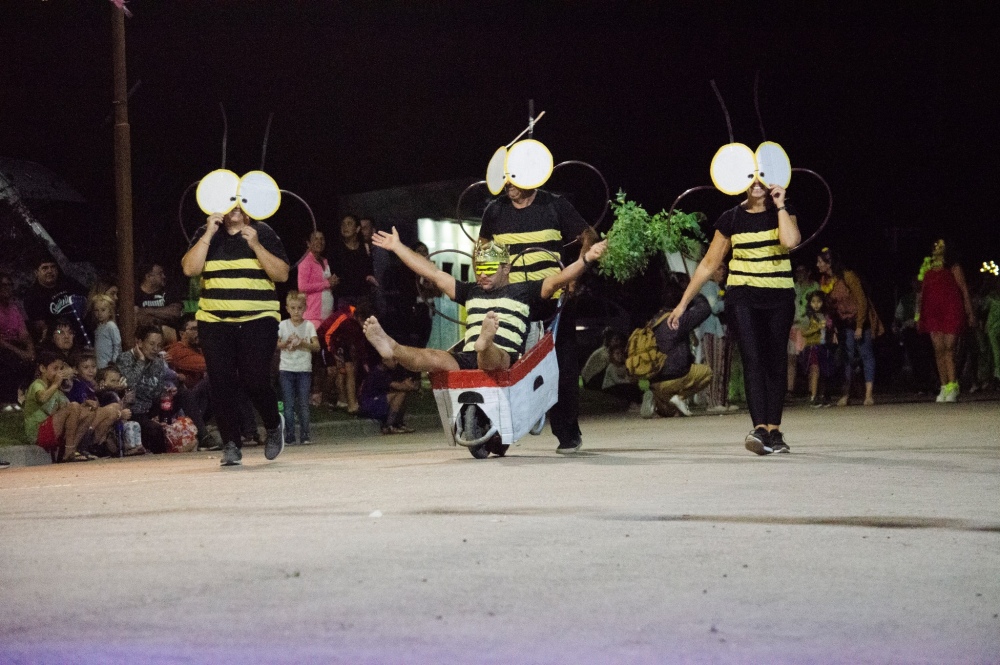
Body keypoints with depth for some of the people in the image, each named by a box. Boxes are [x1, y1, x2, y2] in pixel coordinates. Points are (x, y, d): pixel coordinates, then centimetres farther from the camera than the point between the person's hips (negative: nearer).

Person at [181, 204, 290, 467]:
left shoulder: (263, 233, 6)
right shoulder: (205, 235, 10)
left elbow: (282, 274, -2)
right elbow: (190, 268, -4)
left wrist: (256, 246, -12)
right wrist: (209, 234, -9)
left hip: (258, 320, -2)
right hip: (215, 322, 2)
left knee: (255, 381, -11)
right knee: (222, 384, -4)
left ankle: (274, 426, 17)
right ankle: (231, 445, 5)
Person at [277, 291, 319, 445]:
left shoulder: (309, 325, 3)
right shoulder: (283, 325, 5)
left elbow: (316, 346, -5)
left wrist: (302, 343, -19)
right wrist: (287, 343, -16)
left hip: (304, 369, 0)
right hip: (286, 369, 0)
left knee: (303, 404, -2)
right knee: (288, 405, -1)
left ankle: (304, 435, -1)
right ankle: (289, 435, 2)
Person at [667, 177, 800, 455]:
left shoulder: (783, 213, 3)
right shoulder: (731, 219, 3)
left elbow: (790, 240, -21)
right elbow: (709, 263, 8)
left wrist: (780, 205, -10)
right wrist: (683, 303, 6)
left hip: (779, 297, 1)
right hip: (742, 297, -1)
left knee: (776, 361, 3)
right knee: (752, 359, -16)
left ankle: (774, 431, 10)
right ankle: (760, 429, -27)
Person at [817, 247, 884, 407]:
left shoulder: (848, 276, -17)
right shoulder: (824, 281, 2)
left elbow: (862, 301, -16)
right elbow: (828, 305, 7)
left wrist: (859, 326, -18)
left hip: (860, 321, -6)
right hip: (844, 324, 6)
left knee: (866, 355, -3)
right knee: (847, 357, 2)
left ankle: (869, 394, -6)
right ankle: (846, 394, 0)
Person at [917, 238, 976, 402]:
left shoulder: (953, 268, 4)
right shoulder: (927, 269, 17)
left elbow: (964, 290, 2)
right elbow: (922, 293, 18)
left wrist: (970, 312, -5)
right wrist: (919, 315, 14)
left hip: (951, 311, -4)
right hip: (932, 313, 4)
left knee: (949, 348, -12)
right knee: (939, 350, -1)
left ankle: (952, 387, -14)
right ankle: (944, 387, 2)